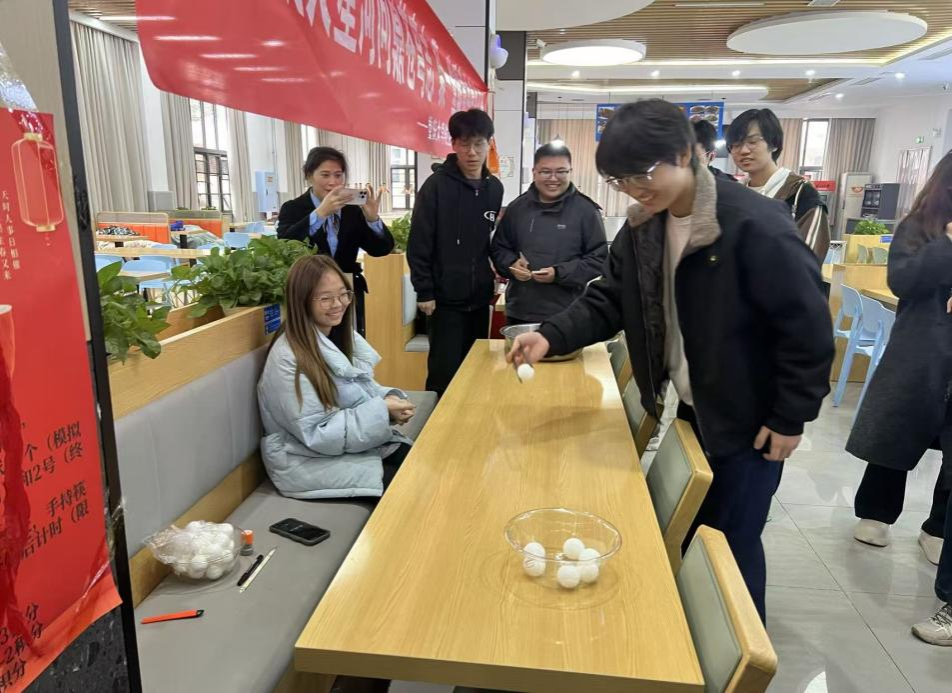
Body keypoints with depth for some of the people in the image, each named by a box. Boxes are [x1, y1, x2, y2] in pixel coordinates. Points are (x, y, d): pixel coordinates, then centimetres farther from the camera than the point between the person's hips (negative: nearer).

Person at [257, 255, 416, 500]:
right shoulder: (288, 358, -22)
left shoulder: (341, 335, 2)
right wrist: (382, 411, -26)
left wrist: (389, 398, -13)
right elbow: (316, 435, -23)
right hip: (310, 461, -7)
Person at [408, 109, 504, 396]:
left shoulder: (495, 188, 7)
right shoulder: (437, 185, -9)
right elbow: (418, 245, -10)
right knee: (445, 371, 0)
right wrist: (424, 292, -11)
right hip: (446, 298, -5)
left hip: (480, 297, 5)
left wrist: (497, 271, 7)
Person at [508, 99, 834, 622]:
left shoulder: (754, 226, -25)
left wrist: (790, 419, -16)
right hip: (692, 410, 7)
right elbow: (607, 301, 0)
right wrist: (551, 337, -17)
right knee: (688, 532, 20)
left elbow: (808, 325, -21)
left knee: (732, 542, 6)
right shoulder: (643, 228, -3)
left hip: (749, 420, -7)